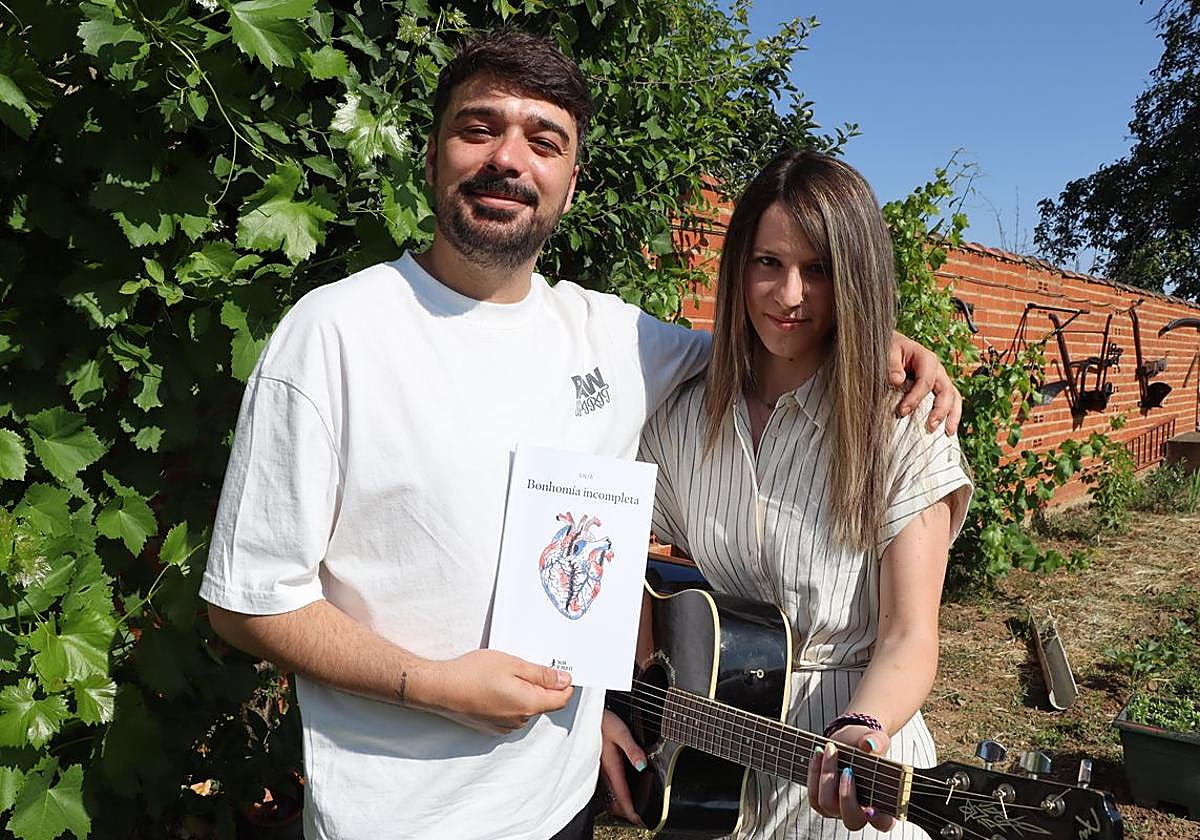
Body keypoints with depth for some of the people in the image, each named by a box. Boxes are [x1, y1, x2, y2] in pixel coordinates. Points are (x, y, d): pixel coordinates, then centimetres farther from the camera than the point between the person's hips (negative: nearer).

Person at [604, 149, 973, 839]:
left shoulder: (904, 428, -15)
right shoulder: (680, 419, -3)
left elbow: (908, 635, -18)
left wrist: (861, 733, -35)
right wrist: (608, 705, -7)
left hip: (847, 781, -4)